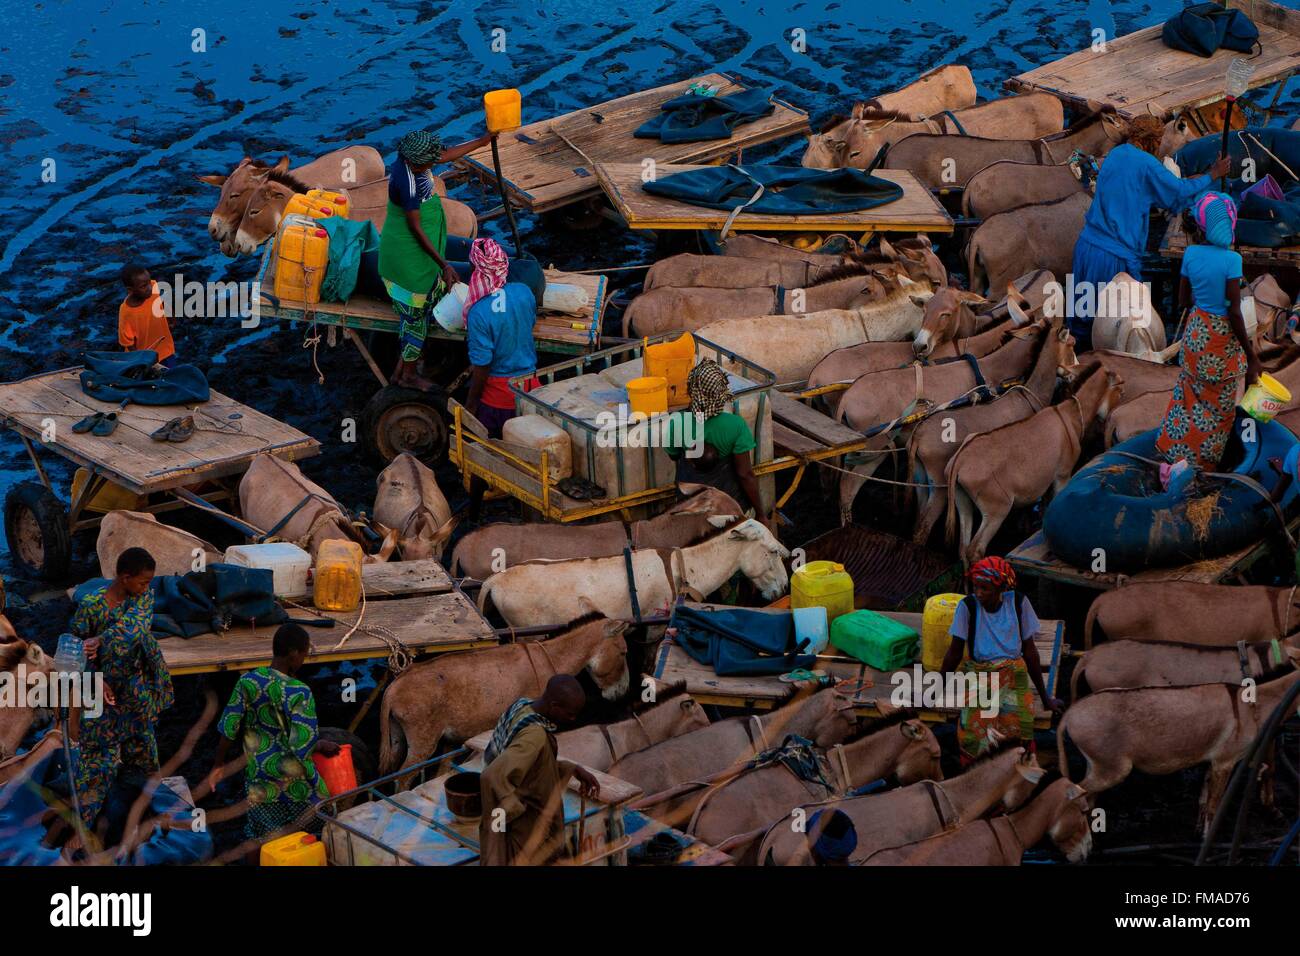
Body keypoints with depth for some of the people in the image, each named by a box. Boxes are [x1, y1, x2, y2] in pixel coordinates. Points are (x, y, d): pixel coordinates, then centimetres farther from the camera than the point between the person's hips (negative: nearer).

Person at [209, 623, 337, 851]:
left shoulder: (247, 682, -9)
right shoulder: (299, 693, -23)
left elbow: (228, 729, -2)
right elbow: (303, 746, -25)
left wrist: (219, 764, 10)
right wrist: (324, 746, -5)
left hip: (258, 773, 4)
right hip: (294, 780, -4)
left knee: (259, 840, 17)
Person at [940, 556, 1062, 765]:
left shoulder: (1018, 603, 4)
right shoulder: (967, 606, 0)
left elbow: (1029, 651, 12)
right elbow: (955, 652, 7)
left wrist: (1045, 697, 16)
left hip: (1013, 673, 1)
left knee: (1017, 728, -31)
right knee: (974, 730, -31)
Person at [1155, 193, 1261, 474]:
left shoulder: (1191, 254, -6)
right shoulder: (1231, 259, -23)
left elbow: (1183, 300, 3)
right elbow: (1234, 313, -21)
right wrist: (1251, 356, -14)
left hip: (1195, 332, 5)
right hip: (1222, 339, -5)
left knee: (1189, 394, 23)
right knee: (1218, 406, 12)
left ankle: (1174, 448, 30)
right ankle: (1202, 462, 21)